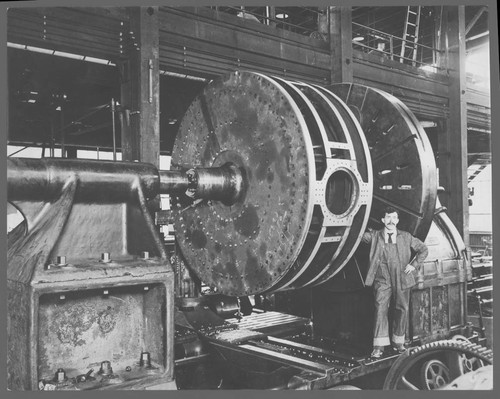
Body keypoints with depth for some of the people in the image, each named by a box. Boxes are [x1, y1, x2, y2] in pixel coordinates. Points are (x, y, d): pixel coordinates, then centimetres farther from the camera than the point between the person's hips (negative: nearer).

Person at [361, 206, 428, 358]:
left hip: (402, 279, 2)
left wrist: (414, 265, 4)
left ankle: (398, 342, 24)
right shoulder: (374, 236, 4)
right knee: (381, 309, -11)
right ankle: (379, 346, -8)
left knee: (402, 309, 7)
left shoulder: (406, 237, 7)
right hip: (382, 279, -2)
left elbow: (423, 249, 15)